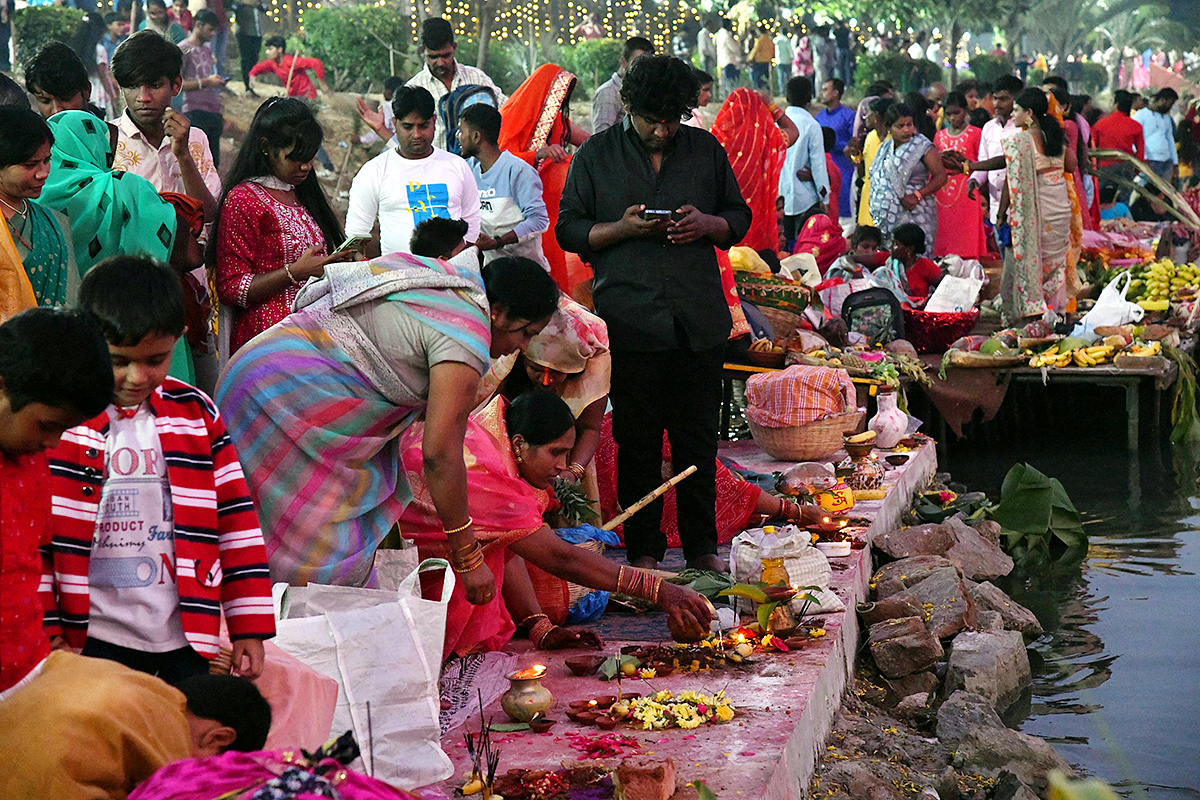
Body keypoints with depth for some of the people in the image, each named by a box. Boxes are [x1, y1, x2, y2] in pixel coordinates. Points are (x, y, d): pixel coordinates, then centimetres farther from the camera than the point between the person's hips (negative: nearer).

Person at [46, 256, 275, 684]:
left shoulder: (197, 416, 4)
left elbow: (236, 520, 7)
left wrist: (249, 627, 4)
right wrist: (45, 632, -6)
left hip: (187, 636, 3)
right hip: (95, 639, -2)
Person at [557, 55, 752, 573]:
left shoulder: (706, 150, 10)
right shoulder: (596, 155, 4)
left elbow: (739, 216, 17)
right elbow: (568, 230, 4)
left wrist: (707, 224, -6)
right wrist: (623, 228, -13)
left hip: (699, 321, 2)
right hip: (629, 322, -2)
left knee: (698, 437, 6)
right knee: (637, 440, 3)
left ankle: (702, 546, 17)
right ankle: (643, 549, 14)